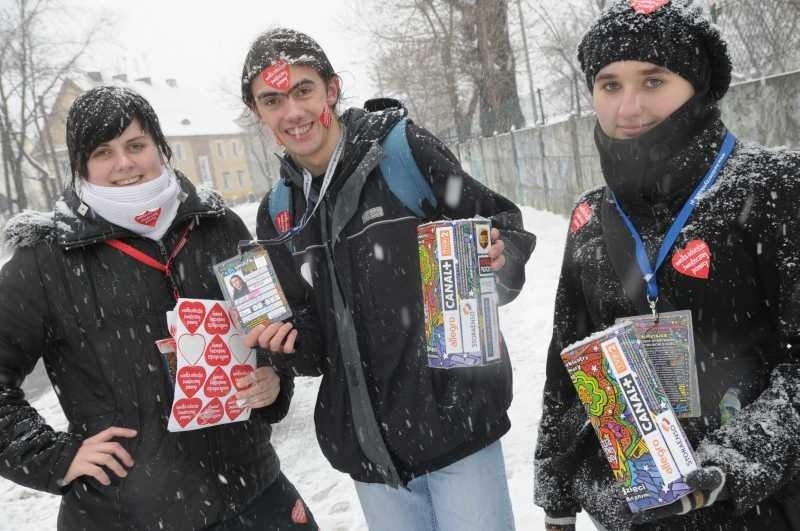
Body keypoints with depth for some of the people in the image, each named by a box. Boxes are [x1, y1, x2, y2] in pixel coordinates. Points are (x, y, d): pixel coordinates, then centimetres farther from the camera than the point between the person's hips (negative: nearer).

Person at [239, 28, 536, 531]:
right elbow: (313, 344, 13)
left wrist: (499, 258, -25)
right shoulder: (278, 214, 6)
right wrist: (289, 339, -8)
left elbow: (500, 224, -4)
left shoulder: (403, 149, -8)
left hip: (455, 420, -4)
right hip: (368, 444, 5)